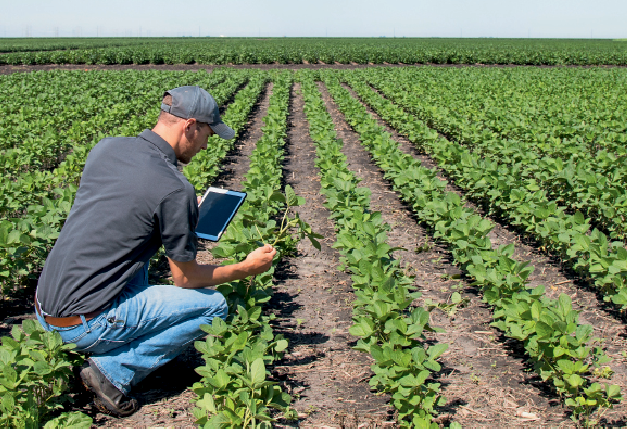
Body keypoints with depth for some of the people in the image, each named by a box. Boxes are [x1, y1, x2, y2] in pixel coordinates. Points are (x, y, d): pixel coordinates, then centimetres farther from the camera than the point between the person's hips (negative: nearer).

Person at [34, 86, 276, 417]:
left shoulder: (105, 148, 4)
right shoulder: (176, 190, -17)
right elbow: (186, 278, -5)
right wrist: (247, 269, 9)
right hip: (85, 324, -8)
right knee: (214, 305, 3)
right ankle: (113, 370, -2)